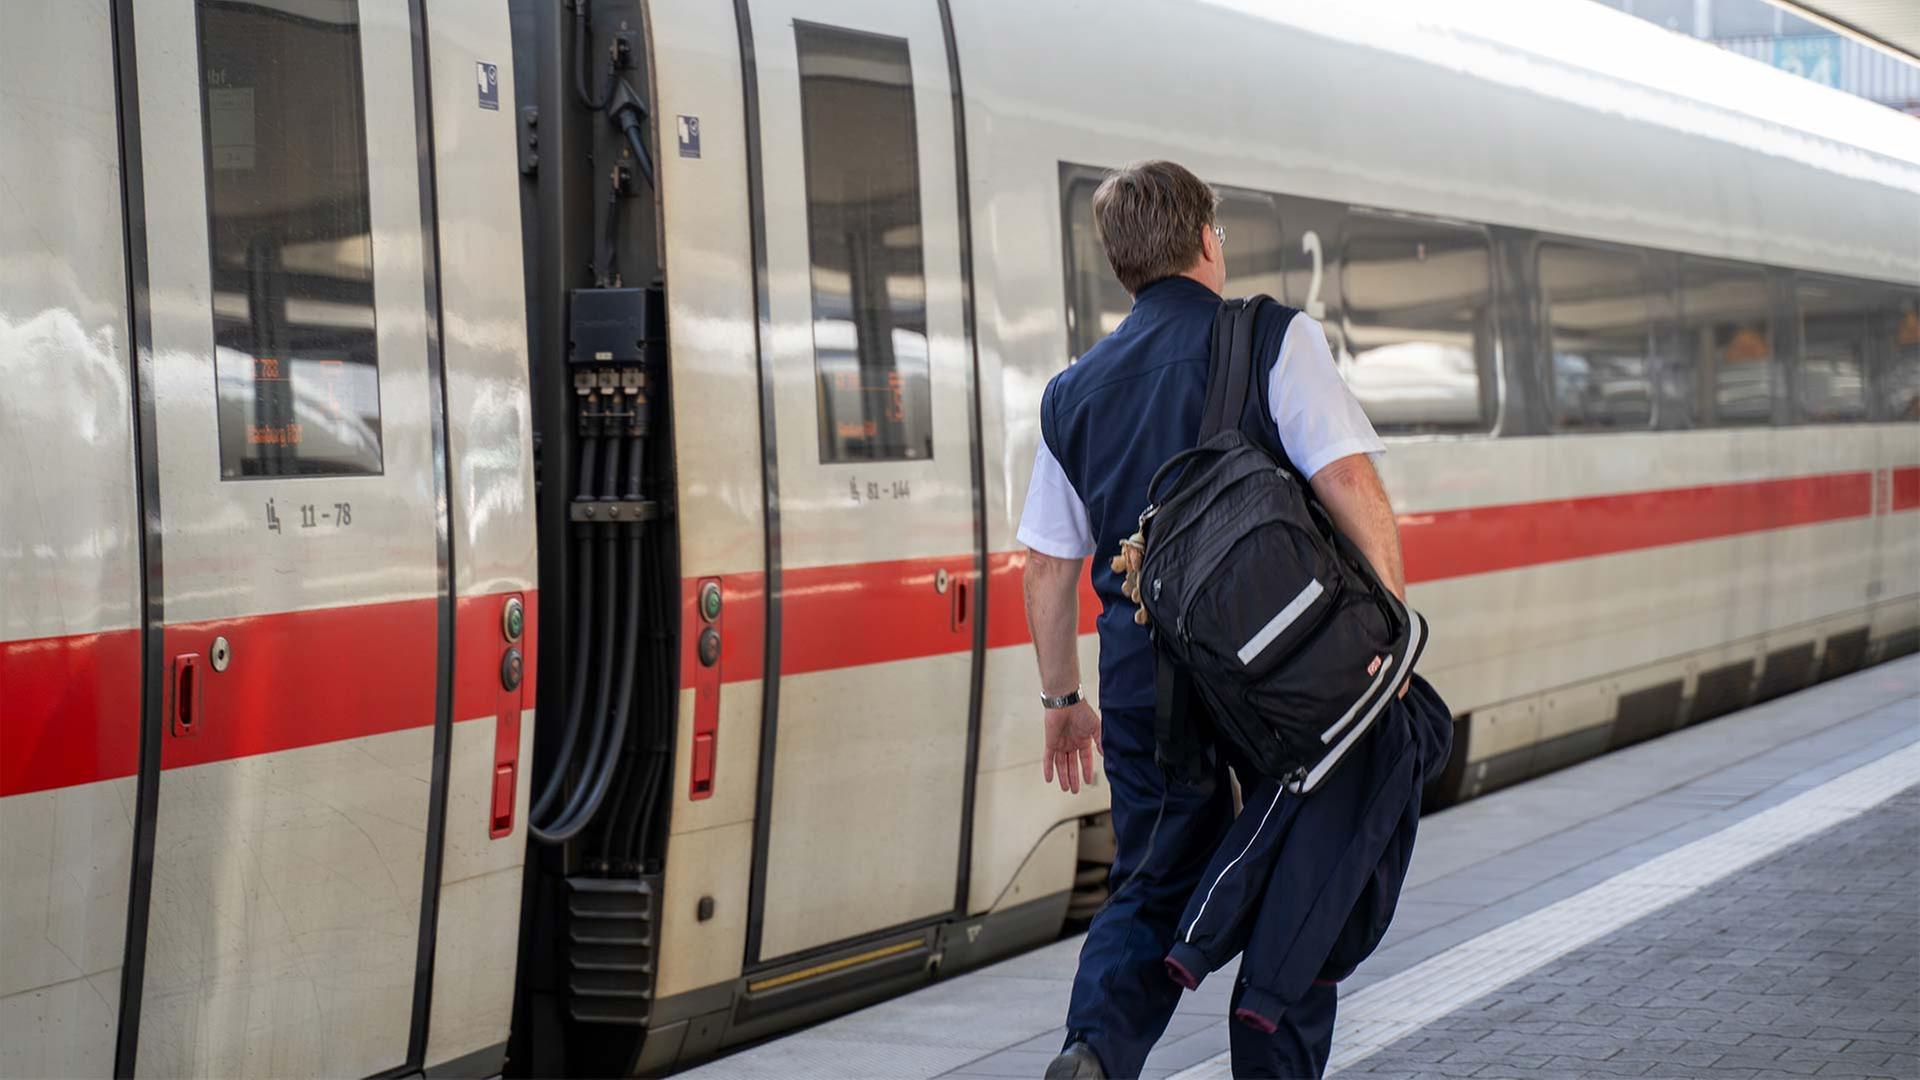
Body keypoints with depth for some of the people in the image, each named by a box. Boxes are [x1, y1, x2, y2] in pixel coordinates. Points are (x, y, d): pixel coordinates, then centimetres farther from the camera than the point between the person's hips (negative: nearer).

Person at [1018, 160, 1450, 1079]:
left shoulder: (1073, 393, 13)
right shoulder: (1273, 340, -2)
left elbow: (1047, 569, 14)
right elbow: (1349, 480, -15)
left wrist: (1062, 700, 23)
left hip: (1144, 674, 5)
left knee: (1155, 884, 14)